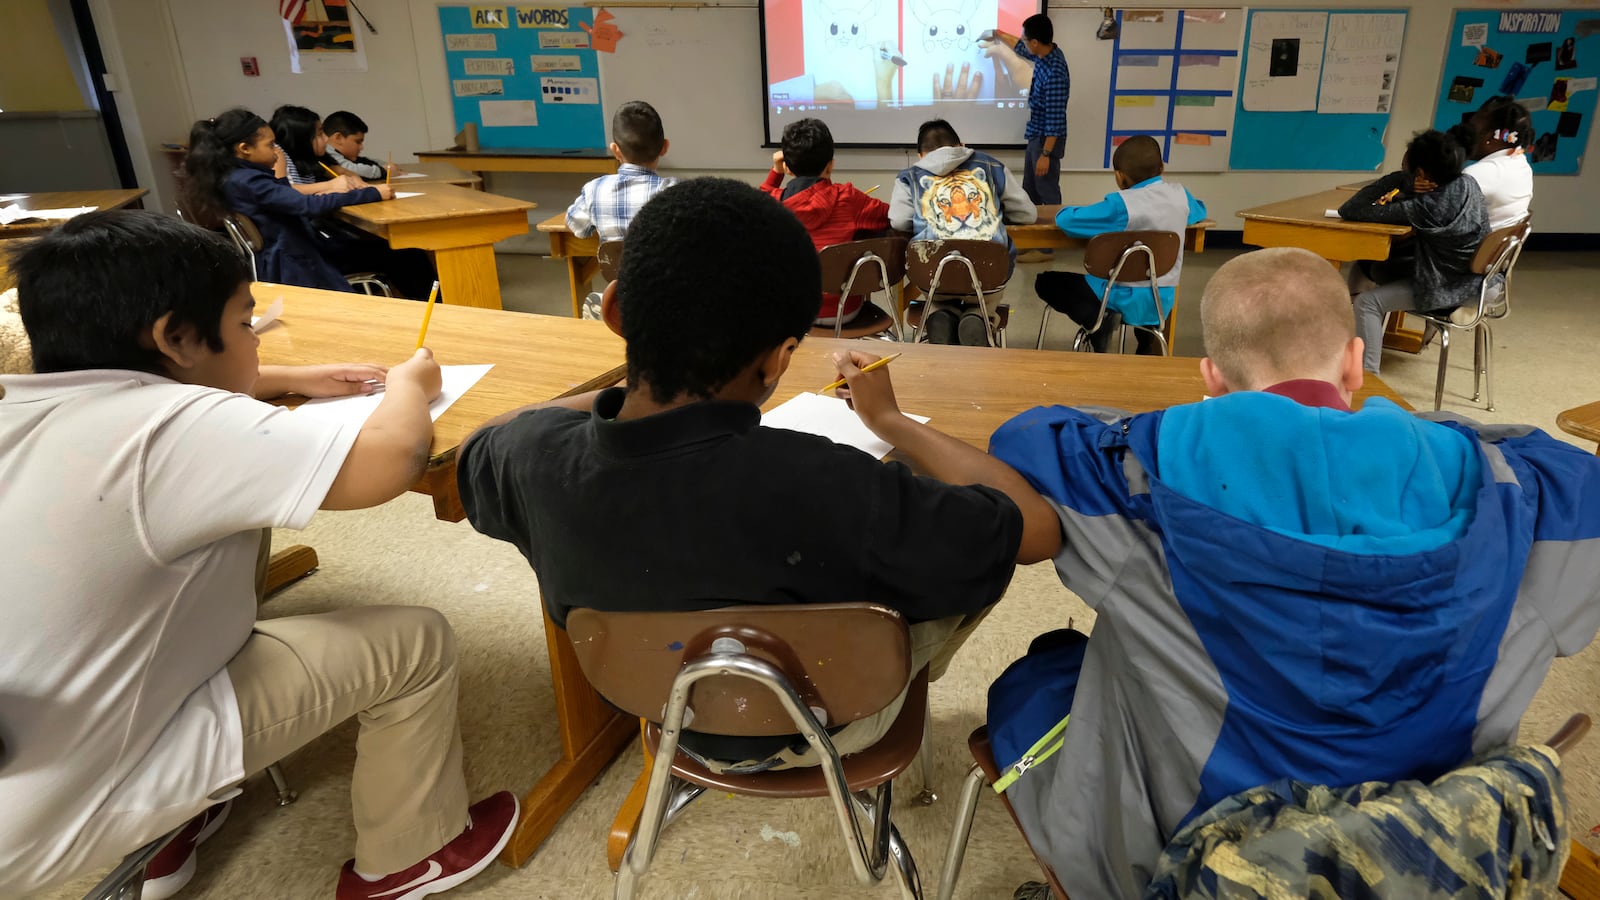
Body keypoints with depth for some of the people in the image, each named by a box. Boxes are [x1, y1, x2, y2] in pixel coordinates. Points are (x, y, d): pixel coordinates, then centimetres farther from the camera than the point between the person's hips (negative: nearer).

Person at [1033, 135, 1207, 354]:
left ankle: (1097, 319, -9)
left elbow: (1066, 220, -21)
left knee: (1046, 282, 8)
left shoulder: (1120, 204, -20)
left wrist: (1064, 211, 2)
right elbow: (1199, 212, 22)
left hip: (1124, 299, -6)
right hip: (1162, 301, 6)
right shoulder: (1180, 194, -1)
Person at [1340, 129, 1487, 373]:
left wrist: (1399, 179, -23)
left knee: (1367, 302, -10)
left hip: (1445, 290, -9)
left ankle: (1369, 375, -10)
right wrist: (1405, 191, -3)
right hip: (1474, 281, 9)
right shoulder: (1468, 185, -5)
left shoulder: (1421, 208, -28)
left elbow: (1349, 211, -28)